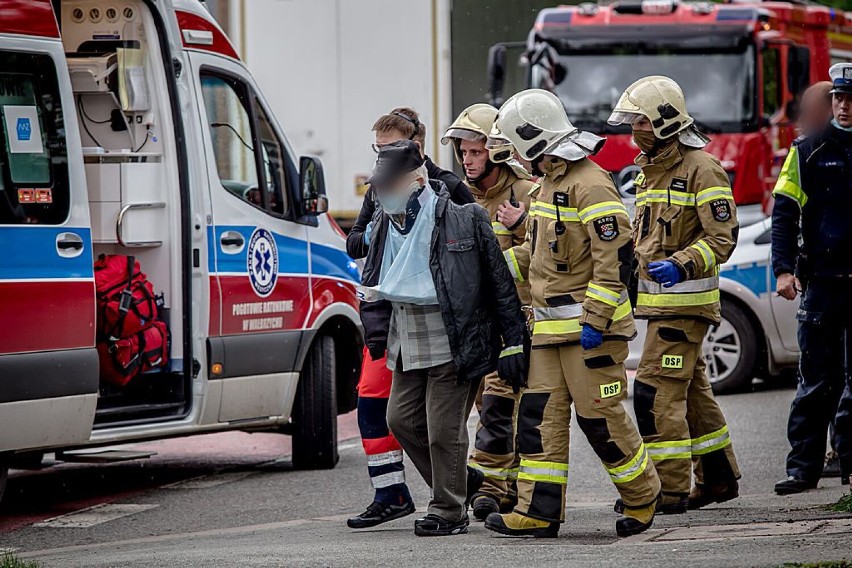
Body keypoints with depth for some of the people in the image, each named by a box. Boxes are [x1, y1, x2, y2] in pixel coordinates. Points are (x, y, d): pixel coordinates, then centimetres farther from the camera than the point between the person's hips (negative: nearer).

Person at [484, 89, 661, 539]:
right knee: (540, 415, 3)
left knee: (600, 418, -3)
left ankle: (642, 498, 14)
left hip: (589, 327, -9)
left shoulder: (590, 184, -16)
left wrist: (595, 320, -23)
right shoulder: (549, 182, 15)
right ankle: (538, 511, 4)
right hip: (550, 328, 9)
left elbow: (615, 256, -21)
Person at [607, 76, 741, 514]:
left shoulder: (701, 169, -12)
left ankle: (670, 488, -11)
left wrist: (682, 265, -27)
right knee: (691, 392, 15)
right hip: (659, 299, 9)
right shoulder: (650, 171, 17)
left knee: (656, 391, -13)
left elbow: (723, 235, -16)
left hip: (685, 301, -9)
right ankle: (718, 478, 24)